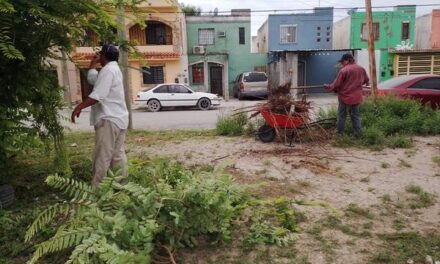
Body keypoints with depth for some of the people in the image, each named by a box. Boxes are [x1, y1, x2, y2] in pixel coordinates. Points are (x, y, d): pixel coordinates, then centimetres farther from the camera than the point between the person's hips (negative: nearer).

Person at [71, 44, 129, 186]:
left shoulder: (108, 70, -12)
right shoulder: (113, 69, 21)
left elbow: (98, 95, -22)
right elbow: (92, 79, 29)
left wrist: (79, 107, -18)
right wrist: (94, 62, 25)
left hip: (109, 119, -10)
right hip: (118, 118, 10)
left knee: (102, 157, -8)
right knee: (118, 155, 12)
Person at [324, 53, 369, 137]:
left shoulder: (344, 70, -16)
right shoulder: (361, 69, 4)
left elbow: (336, 85, -13)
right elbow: (366, 80, 18)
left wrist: (328, 86, 4)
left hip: (345, 97, -5)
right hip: (357, 97, 5)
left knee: (342, 116, 9)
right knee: (355, 115, 14)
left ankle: (340, 133, 18)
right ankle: (358, 133, 14)